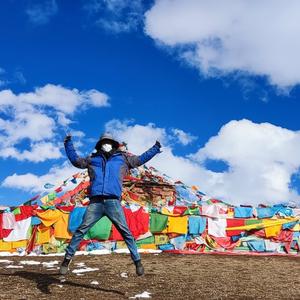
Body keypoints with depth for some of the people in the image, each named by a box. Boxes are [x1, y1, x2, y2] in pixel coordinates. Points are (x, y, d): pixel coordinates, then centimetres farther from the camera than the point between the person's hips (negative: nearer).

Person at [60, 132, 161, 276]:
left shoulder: (122, 158, 20)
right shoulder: (93, 159, 22)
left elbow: (141, 159, 28)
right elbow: (75, 160, 31)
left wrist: (155, 149, 27)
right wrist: (68, 144, 28)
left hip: (113, 202, -1)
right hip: (95, 202, 1)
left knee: (126, 232, -5)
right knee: (80, 231, -4)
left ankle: (137, 261, 2)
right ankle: (67, 259, 6)